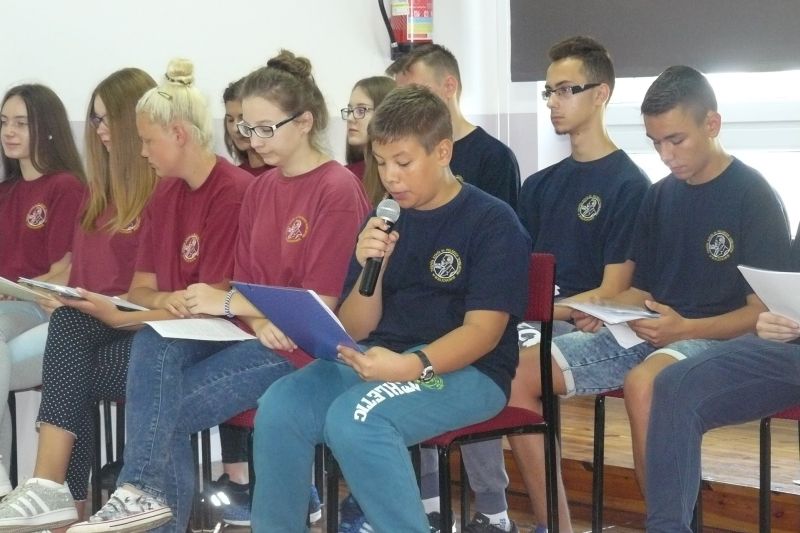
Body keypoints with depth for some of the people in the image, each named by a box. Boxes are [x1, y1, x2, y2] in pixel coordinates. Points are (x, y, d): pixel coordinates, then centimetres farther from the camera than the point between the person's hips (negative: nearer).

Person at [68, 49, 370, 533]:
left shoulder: (338, 191, -12)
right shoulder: (260, 189, 13)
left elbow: (320, 304, -15)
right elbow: (245, 280, 11)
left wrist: (228, 303, -12)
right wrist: (256, 320, -12)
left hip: (300, 346, -7)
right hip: (253, 332, 7)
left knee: (165, 407, -18)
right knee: (154, 344, -21)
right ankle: (146, 491, -23)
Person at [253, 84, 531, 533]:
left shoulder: (493, 222, -6)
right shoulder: (385, 222, 11)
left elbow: (483, 330, -14)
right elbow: (356, 330, 10)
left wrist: (410, 366, -30)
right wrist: (370, 270, -10)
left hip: (466, 371, -6)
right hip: (381, 359, 6)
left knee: (354, 418, -33)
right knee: (280, 408, -21)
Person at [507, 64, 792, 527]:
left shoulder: (754, 197, -6)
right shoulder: (660, 197, 13)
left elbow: (765, 311, -9)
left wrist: (687, 329, -23)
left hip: (719, 341, -7)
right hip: (644, 335, 7)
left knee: (643, 383, -41)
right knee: (519, 371, -10)